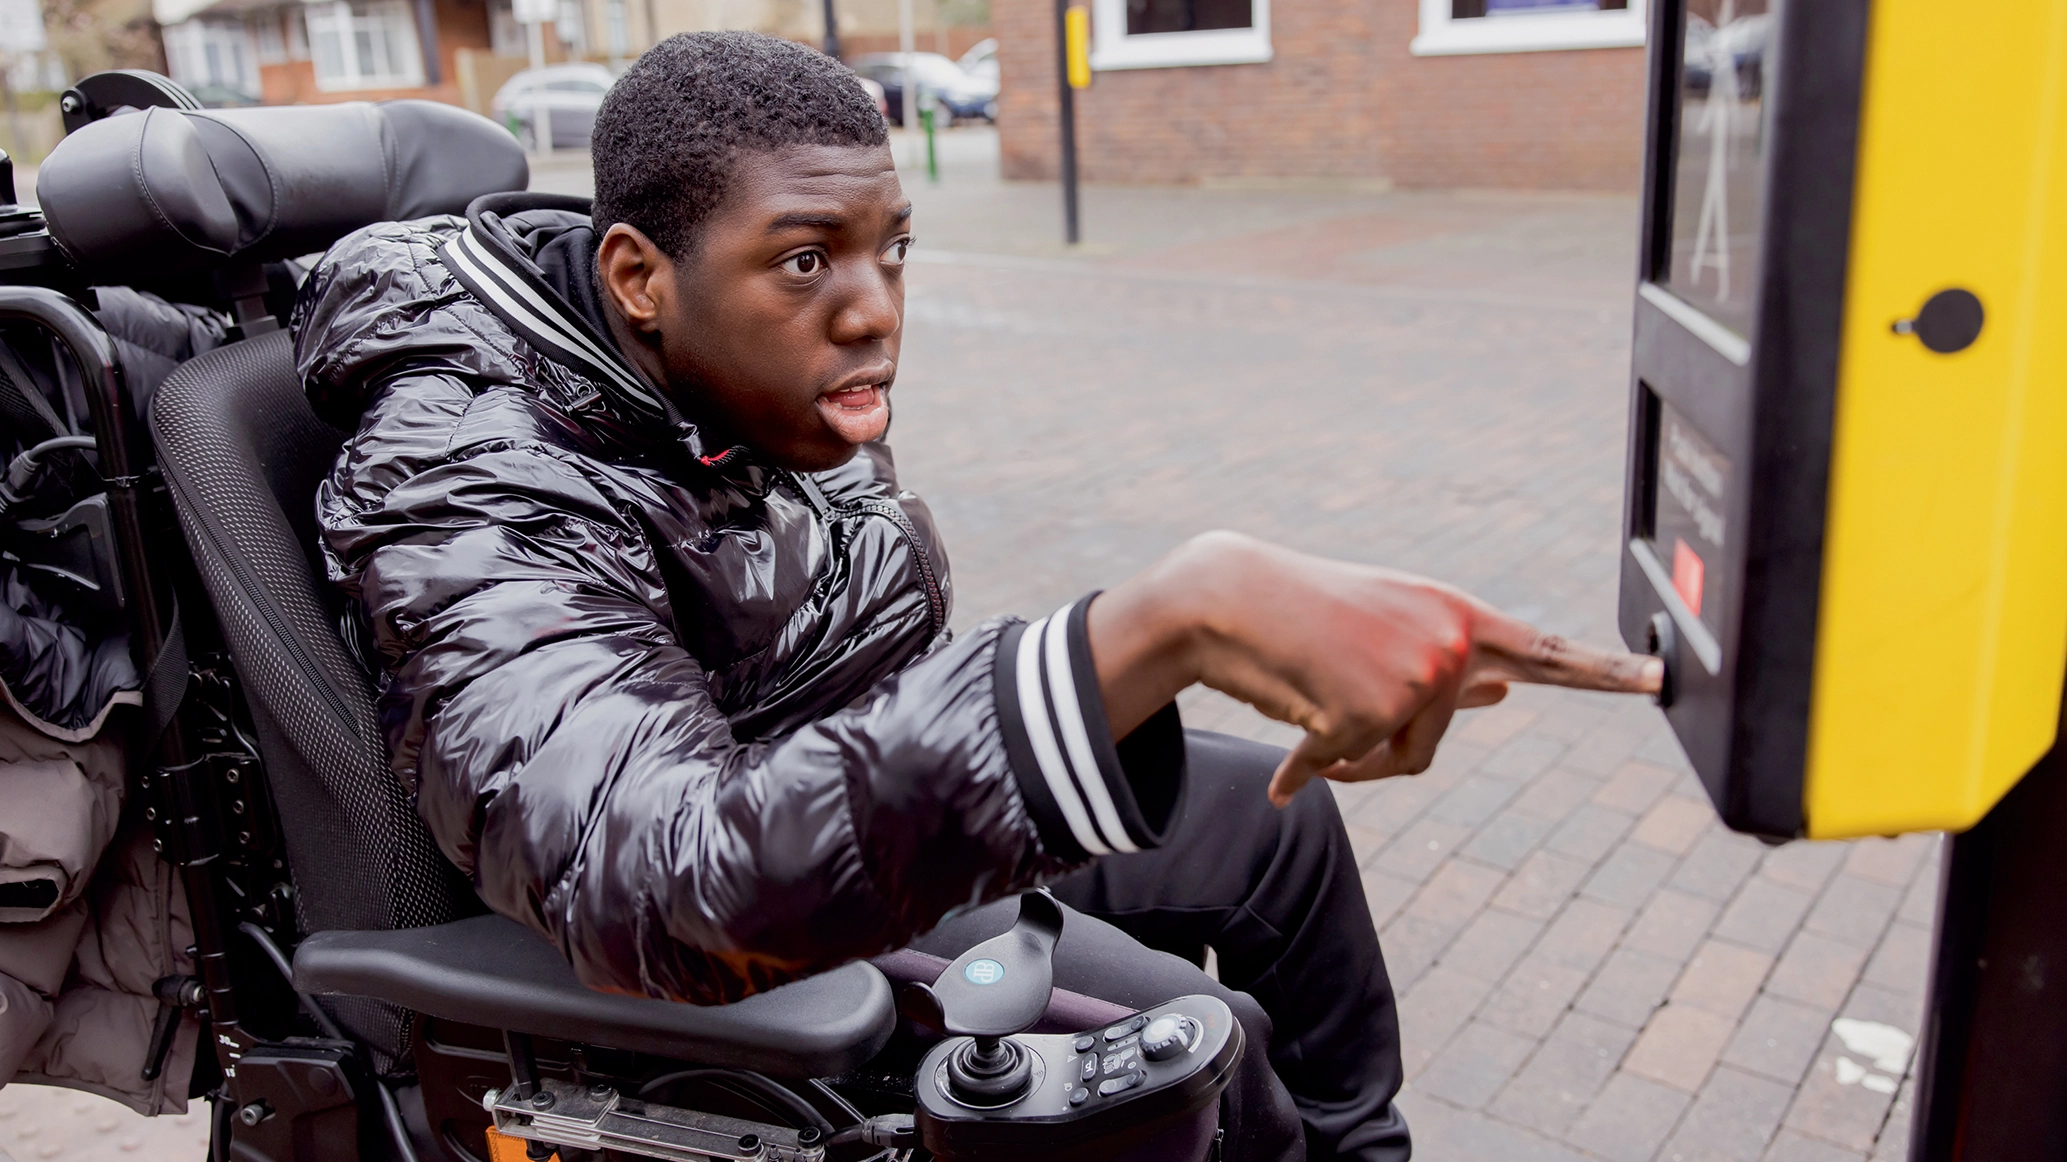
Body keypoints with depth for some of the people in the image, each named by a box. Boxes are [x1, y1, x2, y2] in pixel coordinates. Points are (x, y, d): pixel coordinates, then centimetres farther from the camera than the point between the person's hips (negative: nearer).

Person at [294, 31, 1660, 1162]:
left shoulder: (779, 374, -9)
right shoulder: (479, 494, -32)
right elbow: (672, 889, -50)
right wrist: (1176, 619, -58)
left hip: (887, 791, 7)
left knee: (1279, 813, 6)